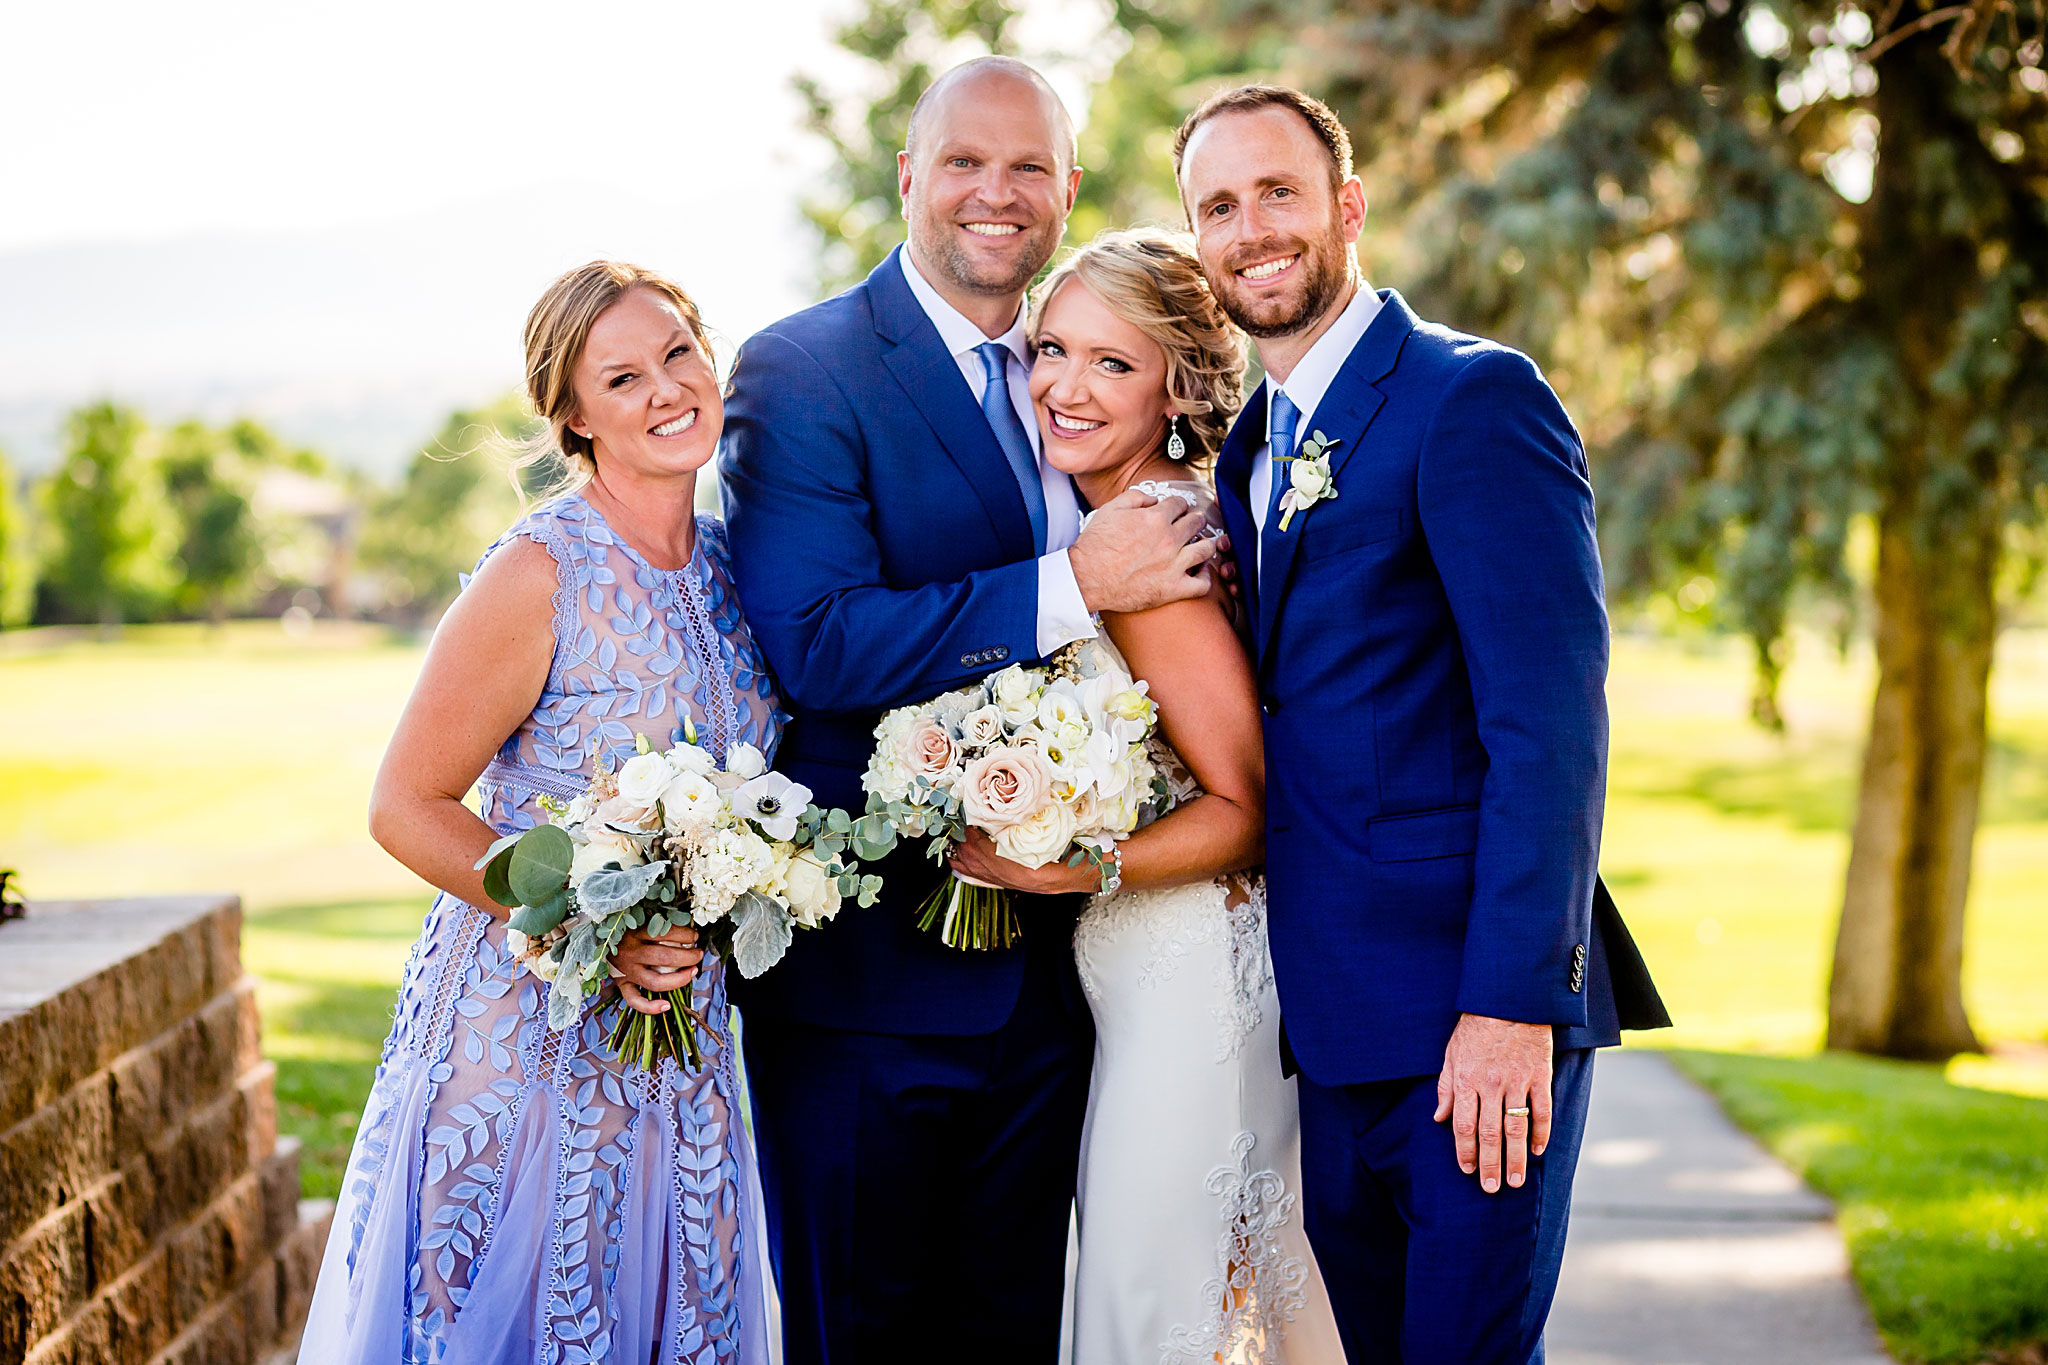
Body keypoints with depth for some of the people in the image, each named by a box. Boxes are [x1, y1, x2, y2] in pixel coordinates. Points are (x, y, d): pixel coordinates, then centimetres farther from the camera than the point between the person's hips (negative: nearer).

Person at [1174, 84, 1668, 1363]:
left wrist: (1512, 1004, -22)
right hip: (1334, 1016, 8)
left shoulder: (1474, 397, -10)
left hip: (1478, 1013, -8)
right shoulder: (1254, 447, 16)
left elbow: (1551, 717, -17)